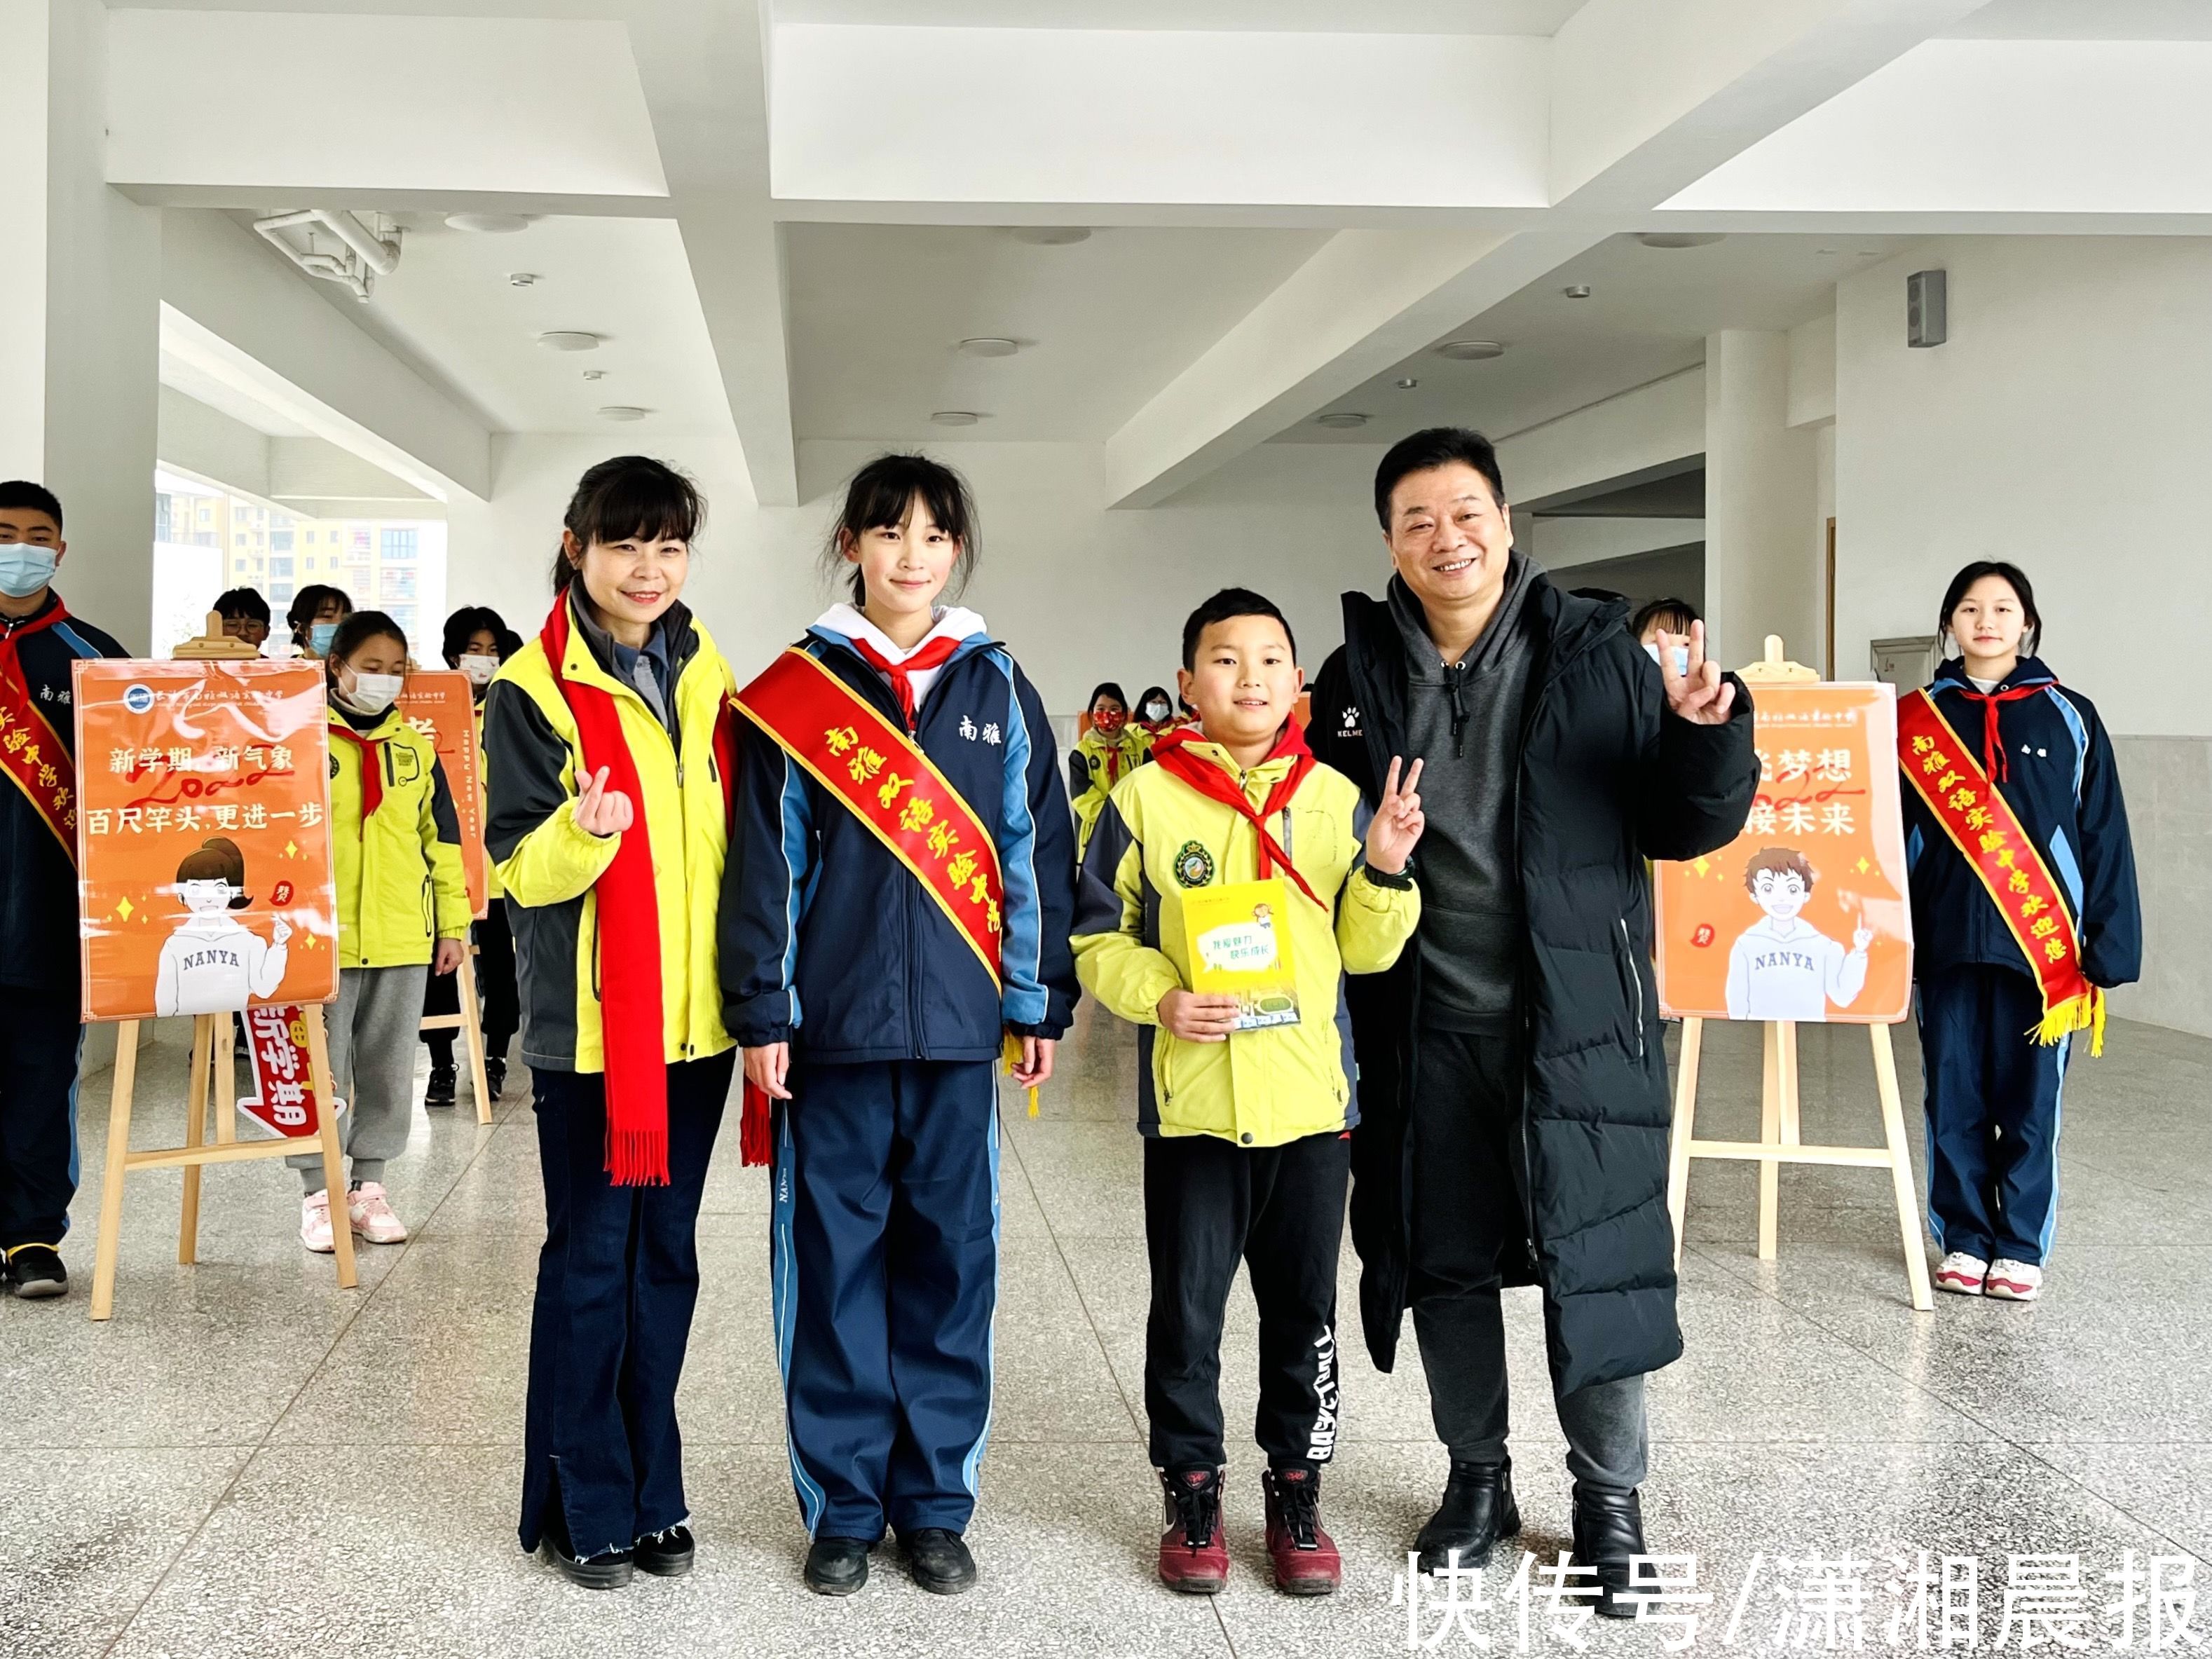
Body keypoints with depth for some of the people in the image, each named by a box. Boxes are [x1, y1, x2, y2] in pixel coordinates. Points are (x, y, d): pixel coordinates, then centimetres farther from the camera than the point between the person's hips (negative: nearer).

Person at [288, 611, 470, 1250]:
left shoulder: (416, 747, 9)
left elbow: (443, 839, 12)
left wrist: (453, 923, 10)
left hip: (403, 938, 4)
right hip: (321, 938, -3)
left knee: (389, 1071, 10)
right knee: (321, 1071, 3)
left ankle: (368, 1185, 22)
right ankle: (319, 1192, 14)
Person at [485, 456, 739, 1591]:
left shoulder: (706, 676, 9)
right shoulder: (533, 689, -6)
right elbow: (520, 866, -9)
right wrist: (583, 833, -30)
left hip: (698, 1017, 5)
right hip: (588, 1022, -5)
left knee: (666, 1257, 12)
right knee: (591, 1262, 2)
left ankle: (652, 1492, 24)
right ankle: (584, 1507, 16)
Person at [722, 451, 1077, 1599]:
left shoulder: (997, 689, 8)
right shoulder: (795, 694, 3)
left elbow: (1035, 850, 8)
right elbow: (765, 859, -1)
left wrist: (1041, 1002, 5)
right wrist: (762, 1012, -6)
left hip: (957, 1025, 2)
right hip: (832, 1024, -1)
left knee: (949, 1258, 7)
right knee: (836, 1259, 4)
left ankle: (935, 1502, 20)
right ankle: (843, 1504, 18)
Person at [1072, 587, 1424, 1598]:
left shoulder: (1335, 797, 5)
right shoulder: (1146, 798, -2)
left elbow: (1366, 950, 7)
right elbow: (1099, 937, 1)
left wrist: (1383, 869, -11)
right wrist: (1159, 996, -16)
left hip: (1311, 1103, 2)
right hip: (1190, 1104, -2)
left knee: (1303, 1311, 12)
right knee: (1187, 1313, 8)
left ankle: (1296, 1493, 27)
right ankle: (1192, 1494, 24)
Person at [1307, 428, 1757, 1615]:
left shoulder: (1595, 657, -2)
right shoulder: (1358, 678, 3)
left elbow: (1684, 827, 0)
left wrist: (1706, 736, -19)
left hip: (1576, 1023, -2)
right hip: (1426, 1032, 2)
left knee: (1596, 1259, 4)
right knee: (1444, 1264, 13)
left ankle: (1608, 1497, 23)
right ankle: (1476, 1476, 32)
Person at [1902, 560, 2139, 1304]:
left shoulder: (2069, 718, 4)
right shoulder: (1915, 721, 6)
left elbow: (2103, 839, 3)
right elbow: (1890, 837, 7)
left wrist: (2105, 949, -3)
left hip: (2039, 945, -1)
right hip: (1945, 942, 1)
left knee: (2030, 1101, 4)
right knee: (1954, 1101, 7)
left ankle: (2022, 1247, 17)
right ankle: (1963, 1240, 20)